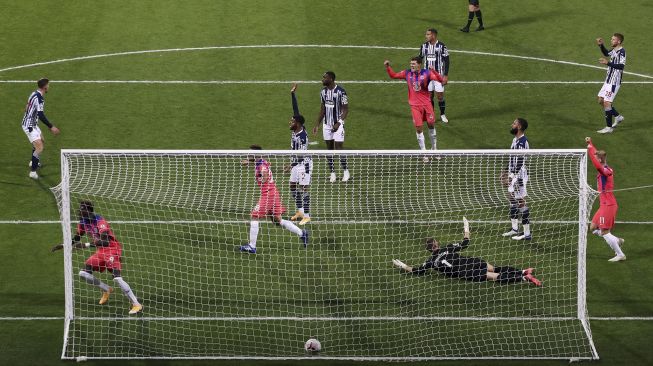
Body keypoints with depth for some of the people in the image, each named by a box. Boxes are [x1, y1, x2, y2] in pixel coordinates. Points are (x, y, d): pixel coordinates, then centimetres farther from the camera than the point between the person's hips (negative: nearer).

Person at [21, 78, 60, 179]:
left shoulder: (35, 94, 6)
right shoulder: (39, 98, -25)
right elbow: (41, 115, -30)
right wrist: (51, 127, -24)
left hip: (32, 124, 10)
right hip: (29, 125, -10)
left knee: (41, 140, 31)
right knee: (39, 148, -14)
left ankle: (33, 162, 49)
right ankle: (33, 171, -15)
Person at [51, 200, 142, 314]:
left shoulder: (100, 222, -23)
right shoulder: (83, 222, 2)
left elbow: (105, 242, -34)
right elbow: (76, 239, 19)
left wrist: (86, 245, -39)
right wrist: (62, 245, 8)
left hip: (112, 250, -8)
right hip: (100, 252, 8)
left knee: (117, 278, -22)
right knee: (83, 273, -1)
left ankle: (136, 305, -17)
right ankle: (106, 290, 20)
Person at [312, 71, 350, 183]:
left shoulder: (340, 92, -14)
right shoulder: (323, 92, 6)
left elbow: (346, 109, -11)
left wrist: (339, 123, -21)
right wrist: (317, 124, 12)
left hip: (337, 124, -6)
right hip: (326, 124, 6)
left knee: (339, 147, -7)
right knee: (329, 148, 6)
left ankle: (346, 171, 9)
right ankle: (332, 173, 12)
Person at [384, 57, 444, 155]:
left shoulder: (427, 73, -10)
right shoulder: (407, 73, -2)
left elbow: (440, 80, -18)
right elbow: (394, 75, 10)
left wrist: (434, 71, -33)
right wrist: (388, 67, -5)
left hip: (426, 103, -1)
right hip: (415, 105, 1)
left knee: (431, 125, 9)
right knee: (419, 128, -2)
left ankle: (434, 148, 29)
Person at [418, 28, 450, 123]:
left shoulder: (441, 46, -10)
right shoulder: (424, 46, 2)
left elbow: (446, 61, -7)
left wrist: (446, 76, -11)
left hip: (439, 75, -3)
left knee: (440, 95, 0)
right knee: (429, 96, 6)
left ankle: (442, 115, 16)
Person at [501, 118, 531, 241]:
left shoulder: (522, 142, -20)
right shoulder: (516, 140, 11)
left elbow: (520, 163, -23)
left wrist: (512, 177, -22)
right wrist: (509, 174, 21)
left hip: (519, 176, -10)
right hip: (513, 175, 10)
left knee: (521, 202, -6)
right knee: (512, 199, 18)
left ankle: (526, 234, -2)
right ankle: (514, 229, 29)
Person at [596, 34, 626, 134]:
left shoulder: (621, 52, -18)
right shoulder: (614, 50, 10)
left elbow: (621, 66, -31)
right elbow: (606, 53, 32)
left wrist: (608, 63, -37)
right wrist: (601, 45, 17)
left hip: (614, 82, -10)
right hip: (608, 80, 10)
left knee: (607, 103, -10)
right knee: (601, 101, 15)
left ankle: (609, 127, -3)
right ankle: (617, 116, 30)